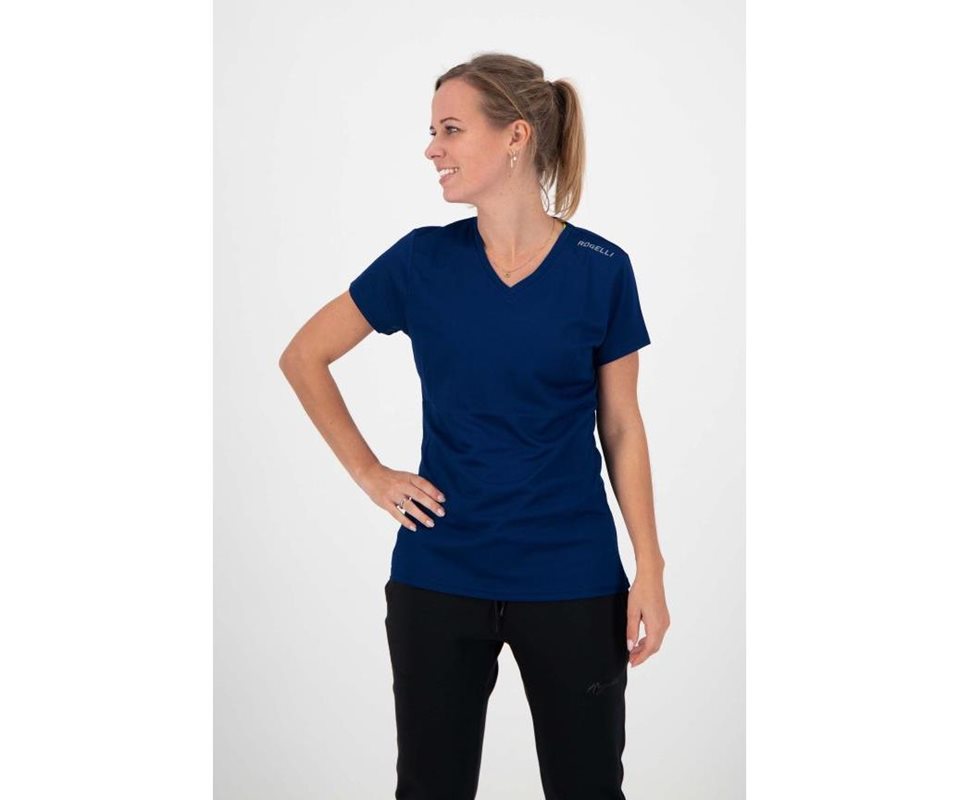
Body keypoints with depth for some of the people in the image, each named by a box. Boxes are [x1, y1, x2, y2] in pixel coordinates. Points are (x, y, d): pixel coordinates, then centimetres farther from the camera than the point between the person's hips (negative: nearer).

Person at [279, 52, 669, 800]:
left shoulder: (600, 268, -5)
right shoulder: (421, 259, -3)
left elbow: (621, 426, 2)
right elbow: (304, 357, 8)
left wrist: (650, 568, -2)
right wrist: (370, 474, 3)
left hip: (573, 579, -1)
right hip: (439, 576, 1)